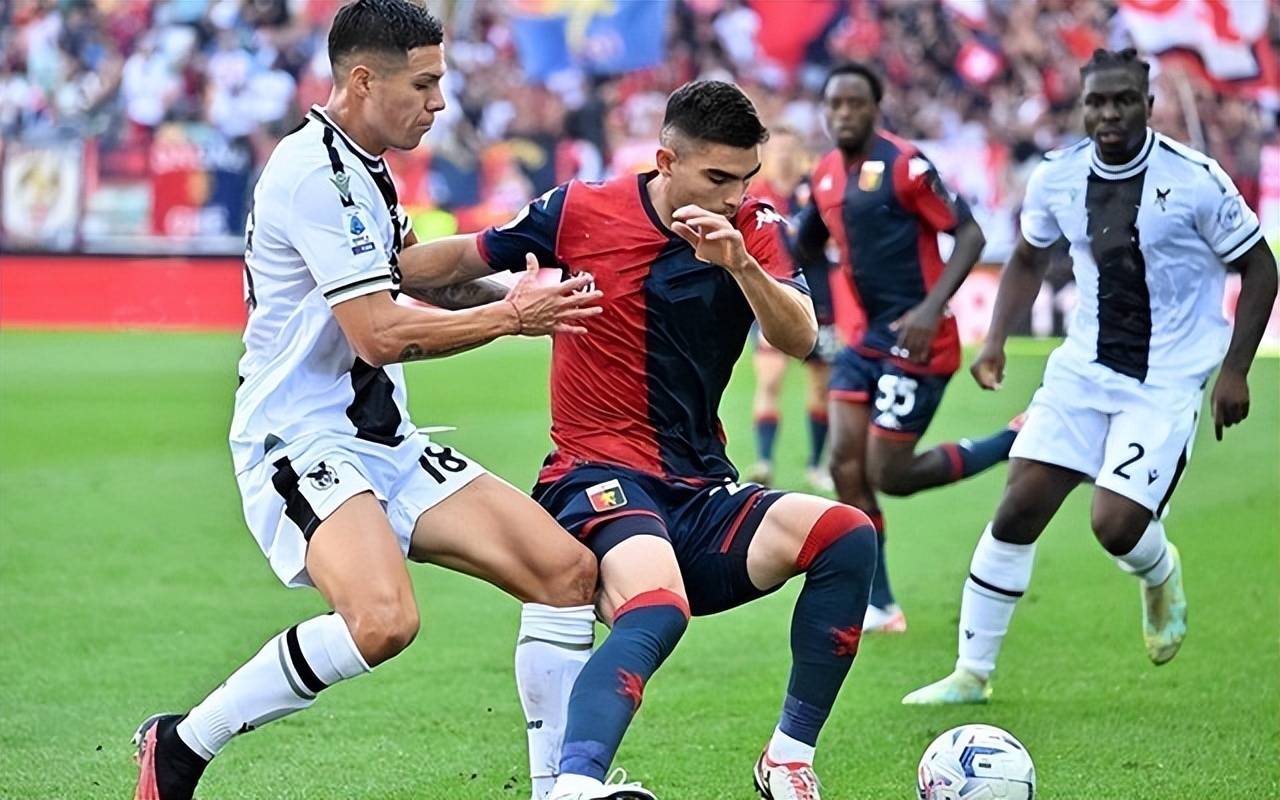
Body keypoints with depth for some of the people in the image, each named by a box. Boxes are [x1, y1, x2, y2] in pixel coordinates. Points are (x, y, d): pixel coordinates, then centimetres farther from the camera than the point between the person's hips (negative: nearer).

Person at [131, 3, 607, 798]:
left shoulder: (363, 171, 15)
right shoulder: (315, 172, -16)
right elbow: (379, 335, -20)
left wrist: (516, 294, 19)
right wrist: (509, 316, -10)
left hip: (385, 443, 10)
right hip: (300, 442, -10)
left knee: (567, 567, -2)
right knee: (384, 619, -33)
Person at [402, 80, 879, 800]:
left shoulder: (754, 229, 3)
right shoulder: (582, 213, -2)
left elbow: (799, 340, -12)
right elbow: (467, 260, 14)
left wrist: (738, 262, -28)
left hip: (701, 492, 4)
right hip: (600, 479, -4)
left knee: (849, 537, -19)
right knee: (657, 612, -36)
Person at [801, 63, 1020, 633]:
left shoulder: (904, 164, -14)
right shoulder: (826, 174, 9)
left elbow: (969, 235, -15)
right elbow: (805, 247, 24)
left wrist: (932, 308, -25)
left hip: (915, 342, -7)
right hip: (865, 338, 7)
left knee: (890, 475, -7)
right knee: (845, 466, -2)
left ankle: (1017, 442, 11)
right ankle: (877, 607, 7)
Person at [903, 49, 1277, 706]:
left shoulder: (1195, 180, -15)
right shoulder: (1057, 178, -1)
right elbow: (1028, 260, 17)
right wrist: (996, 340, 5)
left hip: (1167, 384, -4)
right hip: (1083, 368, 4)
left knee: (1116, 524, -17)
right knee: (1018, 510, -4)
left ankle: (1160, 575, 22)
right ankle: (972, 672, 7)